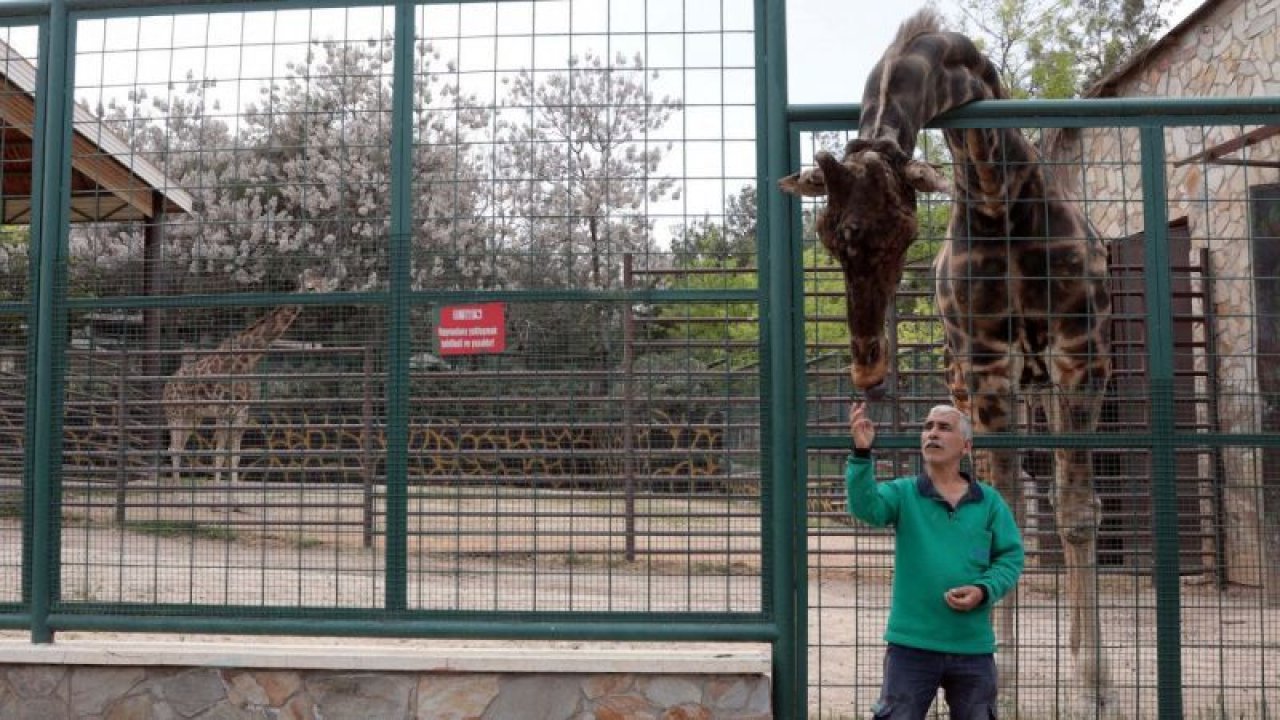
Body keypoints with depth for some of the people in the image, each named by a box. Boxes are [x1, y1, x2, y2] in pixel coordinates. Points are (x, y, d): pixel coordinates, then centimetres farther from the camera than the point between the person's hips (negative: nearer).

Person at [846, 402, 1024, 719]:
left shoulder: (989, 501, 4)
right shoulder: (903, 492, -1)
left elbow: (1011, 557, 5)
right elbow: (866, 507, -21)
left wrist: (983, 591, -14)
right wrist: (862, 454, -37)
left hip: (973, 646, 2)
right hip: (912, 642, -2)